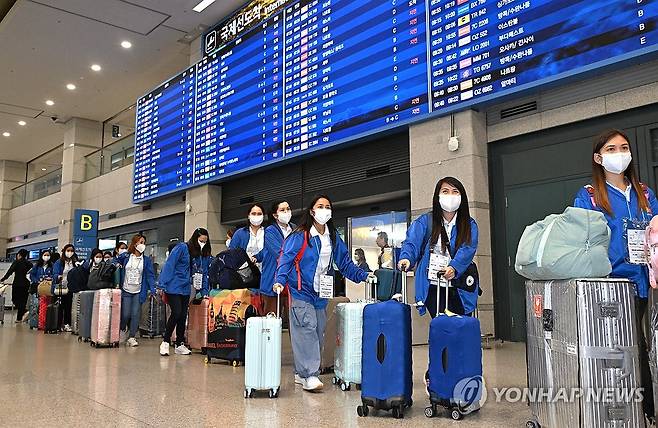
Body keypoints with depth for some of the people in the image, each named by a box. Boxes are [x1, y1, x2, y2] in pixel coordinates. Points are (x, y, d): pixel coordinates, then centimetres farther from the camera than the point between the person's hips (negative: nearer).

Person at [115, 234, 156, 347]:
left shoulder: (147, 260, 1)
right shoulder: (125, 256, 1)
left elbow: (150, 276, -2)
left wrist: (152, 291, -12)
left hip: (139, 292, 0)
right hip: (126, 291, 0)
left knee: (135, 314, -2)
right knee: (125, 314, -1)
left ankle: (131, 337, 10)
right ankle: (122, 330, 29)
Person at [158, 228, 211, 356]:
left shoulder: (205, 255, 7)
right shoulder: (182, 248, -11)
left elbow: (204, 273, 11)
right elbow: (169, 265, -14)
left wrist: (204, 292, 5)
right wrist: (162, 285, -18)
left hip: (186, 289, 6)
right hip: (173, 287, -6)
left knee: (183, 316, 9)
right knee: (176, 313, -12)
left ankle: (180, 344, 21)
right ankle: (165, 342, 3)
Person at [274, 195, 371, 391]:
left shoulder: (333, 238, 11)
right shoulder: (300, 236, -8)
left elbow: (345, 263, 14)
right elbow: (286, 259, -14)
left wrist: (364, 276, 3)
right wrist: (280, 281, -28)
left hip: (321, 294, 7)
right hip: (302, 292, -7)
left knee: (318, 334, 9)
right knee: (306, 331, -14)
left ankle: (301, 373, 21)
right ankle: (309, 375, -12)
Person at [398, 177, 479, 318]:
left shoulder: (469, 225, 7)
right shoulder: (425, 221, 4)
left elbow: (467, 249, -9)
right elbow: (412, 243, -9)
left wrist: (454, 268, -29)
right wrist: (406, 258, -32)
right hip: (433, 287, -1)